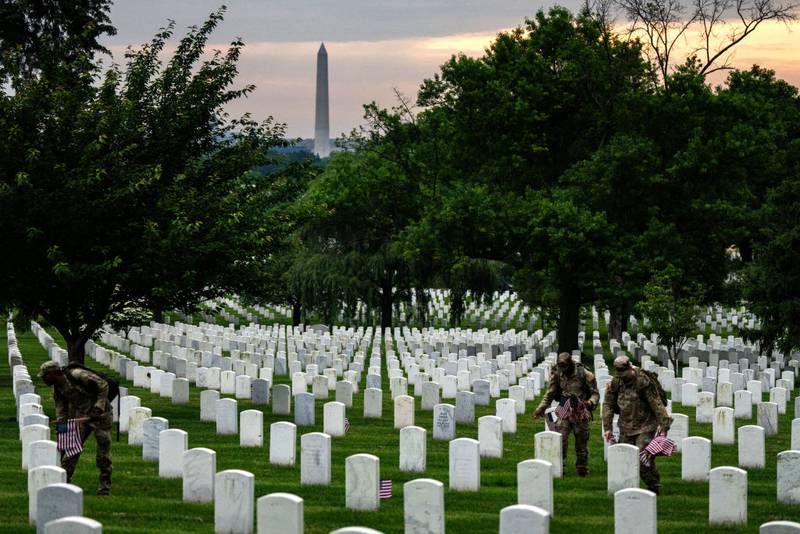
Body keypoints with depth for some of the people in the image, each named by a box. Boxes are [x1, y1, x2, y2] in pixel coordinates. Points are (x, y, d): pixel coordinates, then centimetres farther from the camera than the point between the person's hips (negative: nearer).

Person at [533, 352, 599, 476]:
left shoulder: (585, 375, -10)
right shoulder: (557, 375, 0)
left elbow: (595, 393, -4)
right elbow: (550, 394, 11)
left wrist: (591, 402, -25)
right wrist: (541, 408, 3)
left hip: (581, 413, -2)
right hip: (564, 413, 2)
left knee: (581, 443, 6)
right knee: (561, 439, -10)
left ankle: (582, 469, 20)